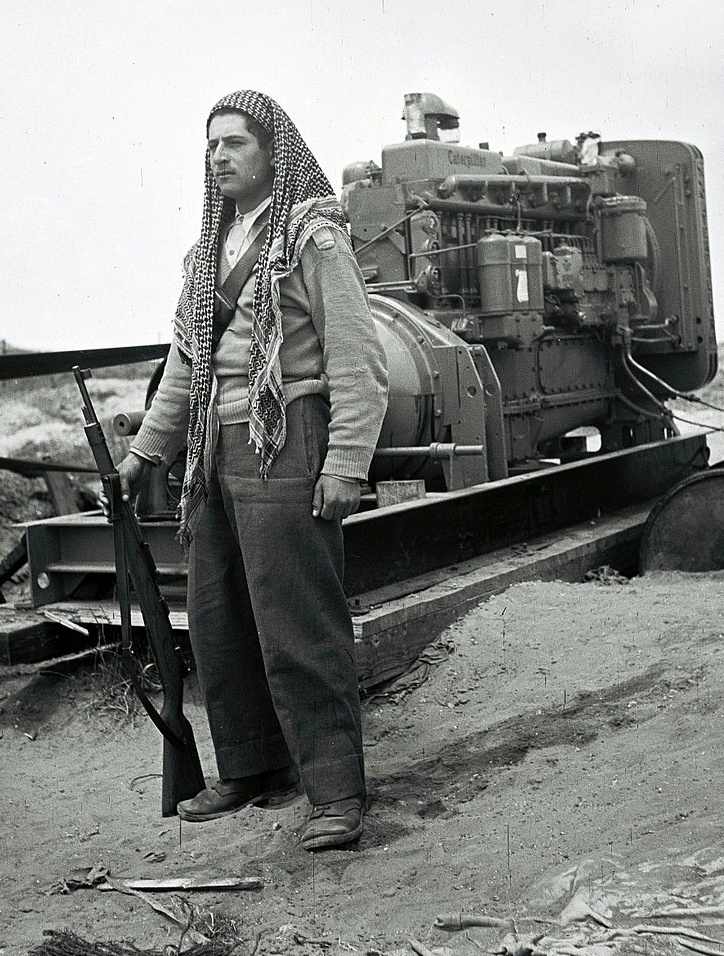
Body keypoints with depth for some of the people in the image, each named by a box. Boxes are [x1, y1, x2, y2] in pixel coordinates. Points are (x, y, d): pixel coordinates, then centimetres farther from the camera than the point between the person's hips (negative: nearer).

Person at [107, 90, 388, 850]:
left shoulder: (313, 239, -5)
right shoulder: (208, 251, 18)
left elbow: (357, 361, -11)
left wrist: (345, 464, -17)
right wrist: (144, 451, 21)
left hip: (282, 450, -8)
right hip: (213, 453, 8)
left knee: (298, 627, -7)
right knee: (217, 623, 11)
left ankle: (336, 793, 1)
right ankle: (249, 769, 25)